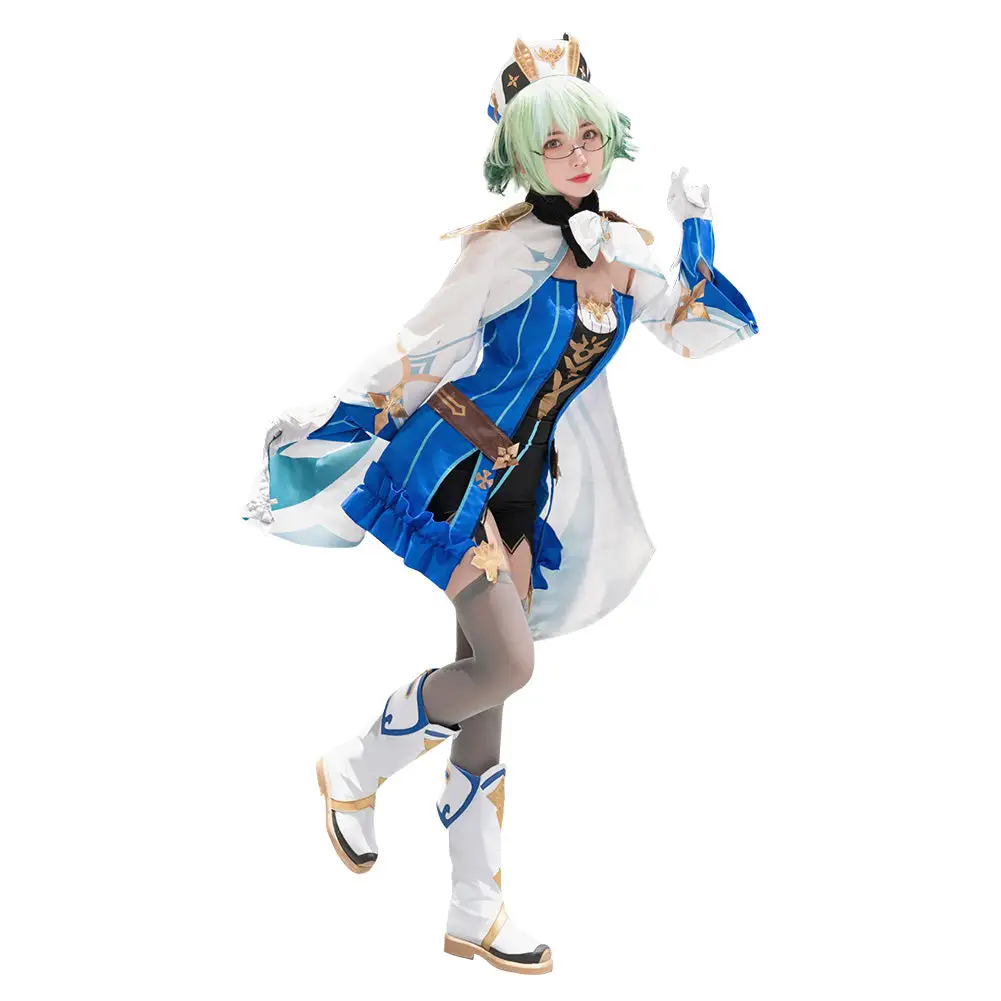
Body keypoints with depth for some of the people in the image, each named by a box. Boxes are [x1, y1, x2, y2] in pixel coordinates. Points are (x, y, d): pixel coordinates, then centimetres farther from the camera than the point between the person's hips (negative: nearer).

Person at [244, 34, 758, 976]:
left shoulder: (625, 247, 3)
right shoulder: (507, 250, -17)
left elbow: (698, 331, 14)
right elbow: (419, 349, -12)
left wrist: (697, 230, 6)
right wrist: (319, 425, -9)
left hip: (525, 482, 6)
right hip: (451, 468, -6)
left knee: (486, 681, 7)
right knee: (507, 663, -18)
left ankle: (474, 912, 14)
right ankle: (355, 769, 10)